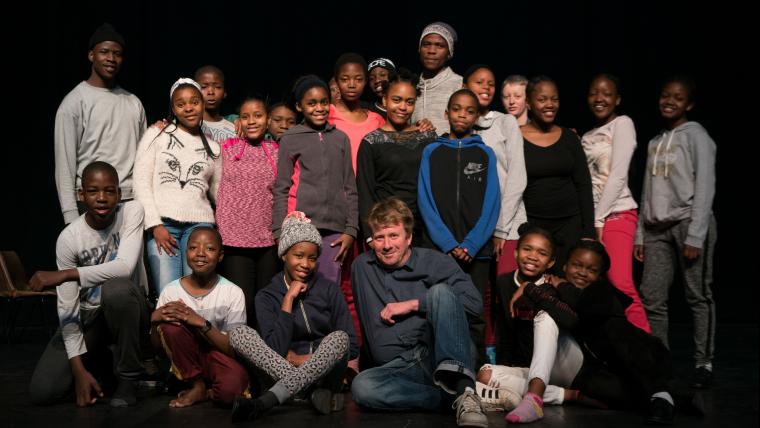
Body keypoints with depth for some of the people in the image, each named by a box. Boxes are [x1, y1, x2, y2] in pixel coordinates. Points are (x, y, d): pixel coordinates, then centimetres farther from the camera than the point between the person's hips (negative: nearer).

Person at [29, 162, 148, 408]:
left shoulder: (132, 211, -17)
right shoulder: (68, 238, -16)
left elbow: (125, 267, -32)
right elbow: (67, 307, -16)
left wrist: (65, 274, -33)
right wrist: (79, 369, -20)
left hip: (129, 307, -1)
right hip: (88, 316, 2)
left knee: (116, 288, -38)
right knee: (42, 391, -14)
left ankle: (127, 377, -16)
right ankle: (99, 364, 19)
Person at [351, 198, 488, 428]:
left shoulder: (435, 262, 6)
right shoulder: (362, 267, 17)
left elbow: (474, 303, -8)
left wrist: (411, 305, -7)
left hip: (441, 357, -2)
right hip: (398, 367, 2)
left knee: (440, 291, -26)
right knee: (361, 386, -31)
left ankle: (461, 388, -41)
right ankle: (457, 397, -29)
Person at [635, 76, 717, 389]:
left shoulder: (696, 136, -1)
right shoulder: (654, 142, 18)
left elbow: (705, 189, -8)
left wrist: (695, 236, -14)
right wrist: (640, 235, 12)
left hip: (688, 222, -6)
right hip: (657, 227, 6)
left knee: (698, 296, -1)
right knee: (651, 298, 0)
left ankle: (703, 364, 7)